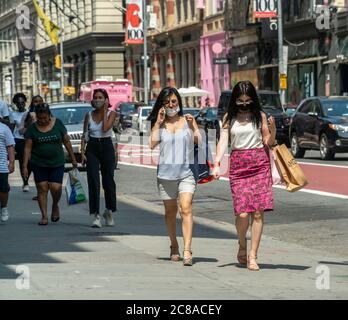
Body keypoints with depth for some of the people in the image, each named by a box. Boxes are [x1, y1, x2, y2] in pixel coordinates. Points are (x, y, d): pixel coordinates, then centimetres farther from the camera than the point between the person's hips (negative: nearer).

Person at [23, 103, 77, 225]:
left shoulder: (57, 123, -1)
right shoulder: (32, 128, -2)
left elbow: (67, 142, 7)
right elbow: (27, 148, -2)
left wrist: (73, 159, 10)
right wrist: (25, 166, -8)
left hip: (57, 163, 0)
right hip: (39, 164, 0)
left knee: (56, 187, -10)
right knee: (42, 189, -1)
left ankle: (55, 206, 21)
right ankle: (44, 216, 5)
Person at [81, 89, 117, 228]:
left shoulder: (111, 113, 1)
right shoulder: (89, 115, 7)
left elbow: (105, 128, -16)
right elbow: (85, 135, 8)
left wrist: (104, 111, -8)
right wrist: (82, 152, -3)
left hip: (107, 147, -1)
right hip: (92, 148, 1)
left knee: (108, 181, 4)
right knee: (93, 182, -8)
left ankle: (109, 212, 24)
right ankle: (95, 216, -9)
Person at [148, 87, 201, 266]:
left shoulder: (187, 120, 8)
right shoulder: (159, 123, 10)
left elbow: (199, 141, -1)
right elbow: (152, 144, -5)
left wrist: (192, 126, -12)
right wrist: (158, 122, -4)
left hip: (186, 172, -2)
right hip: (165, 172, 2)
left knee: (186, 208, -16)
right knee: (170, 211, 10)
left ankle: (187, 251, -22)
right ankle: (174, 246, 28)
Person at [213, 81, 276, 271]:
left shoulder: (259, 116, 7)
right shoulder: (229, 118, 8)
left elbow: (269, 142, 9)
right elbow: (223, 141, 0)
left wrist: (273, 129, -11)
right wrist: (217, 164, -14)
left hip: (259, 164, 0)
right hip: (238, 166, 0)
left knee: (258, 212, -6)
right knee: (242, 213, -10)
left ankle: (253, 256, 0)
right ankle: (242, 246, 19)